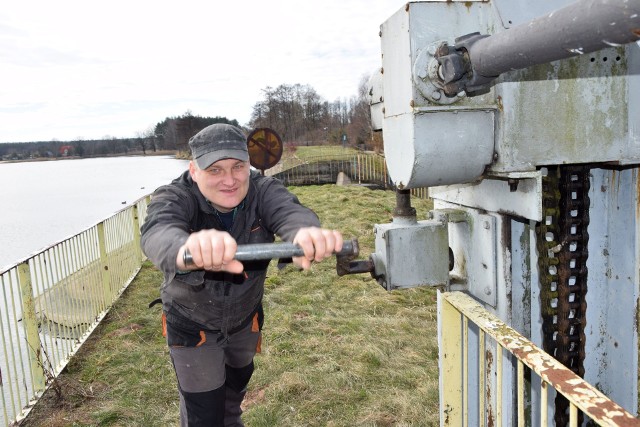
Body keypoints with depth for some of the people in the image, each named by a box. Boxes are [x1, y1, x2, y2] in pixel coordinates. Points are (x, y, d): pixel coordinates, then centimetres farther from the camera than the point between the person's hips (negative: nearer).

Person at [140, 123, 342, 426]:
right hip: (191, 322, -3)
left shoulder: (262, 190, -23)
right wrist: (185, 251, -77)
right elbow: (157, 231, -51)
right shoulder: (174, 197, -29)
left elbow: (288, 210, -45)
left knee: (238, 381, 30)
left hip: (246, 315, 4)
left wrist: (305, 232, -71)